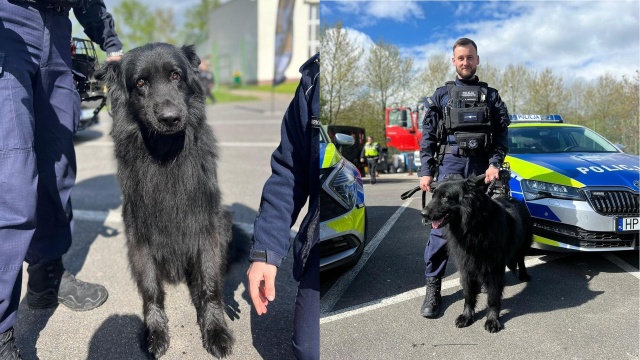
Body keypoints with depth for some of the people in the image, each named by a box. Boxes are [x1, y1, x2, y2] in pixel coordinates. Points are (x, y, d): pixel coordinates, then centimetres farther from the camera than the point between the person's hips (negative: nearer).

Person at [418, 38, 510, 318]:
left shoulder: (491, 95, 15)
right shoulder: (441, 95, 12)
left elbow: (501, 133, 7)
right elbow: (428, 137, 6)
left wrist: (495, 163, -9)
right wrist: (425, 172, -3)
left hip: (482, 166, 2)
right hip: (450, 163, -2)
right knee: (442, 223, -9)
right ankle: (433, 287, -4)